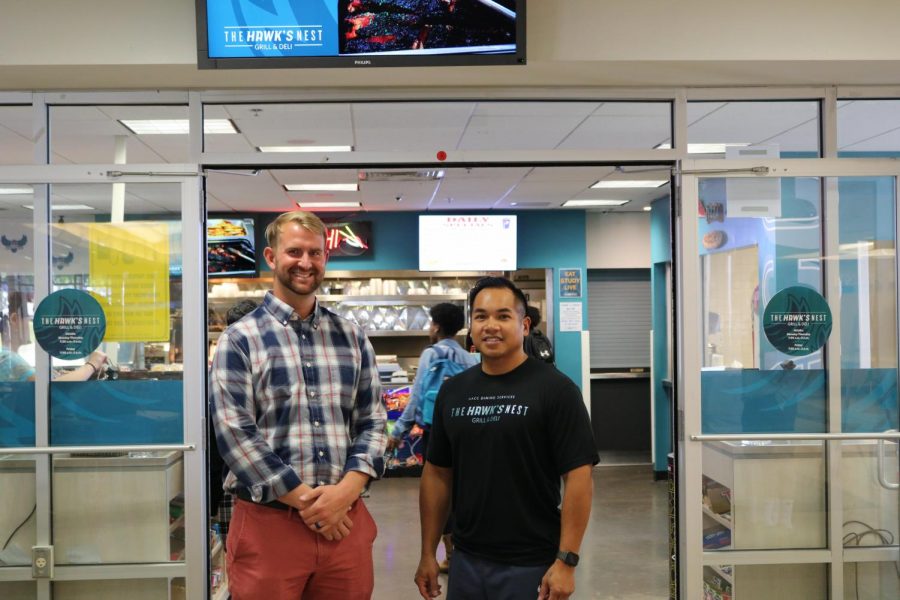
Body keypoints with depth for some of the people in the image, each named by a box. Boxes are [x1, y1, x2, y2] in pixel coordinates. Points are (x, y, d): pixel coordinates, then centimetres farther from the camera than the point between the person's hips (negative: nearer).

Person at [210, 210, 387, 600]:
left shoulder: (352, 338, 10)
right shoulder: (239, 340, -2)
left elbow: (372, 421, 7)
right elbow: (235, 433, -10)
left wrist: (345, 491, -9)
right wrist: (305, 499, -13)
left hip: (345, 520, 3)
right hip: (268, 524, -3)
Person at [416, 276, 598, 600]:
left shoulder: (554, 388, -10)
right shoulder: (452, 391, 5)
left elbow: (579, 478, -13)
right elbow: (437, 473, 9)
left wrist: (566, 561, -16)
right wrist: (428, 553, 7)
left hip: (532, 566, -4)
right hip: (465, 561, 5)